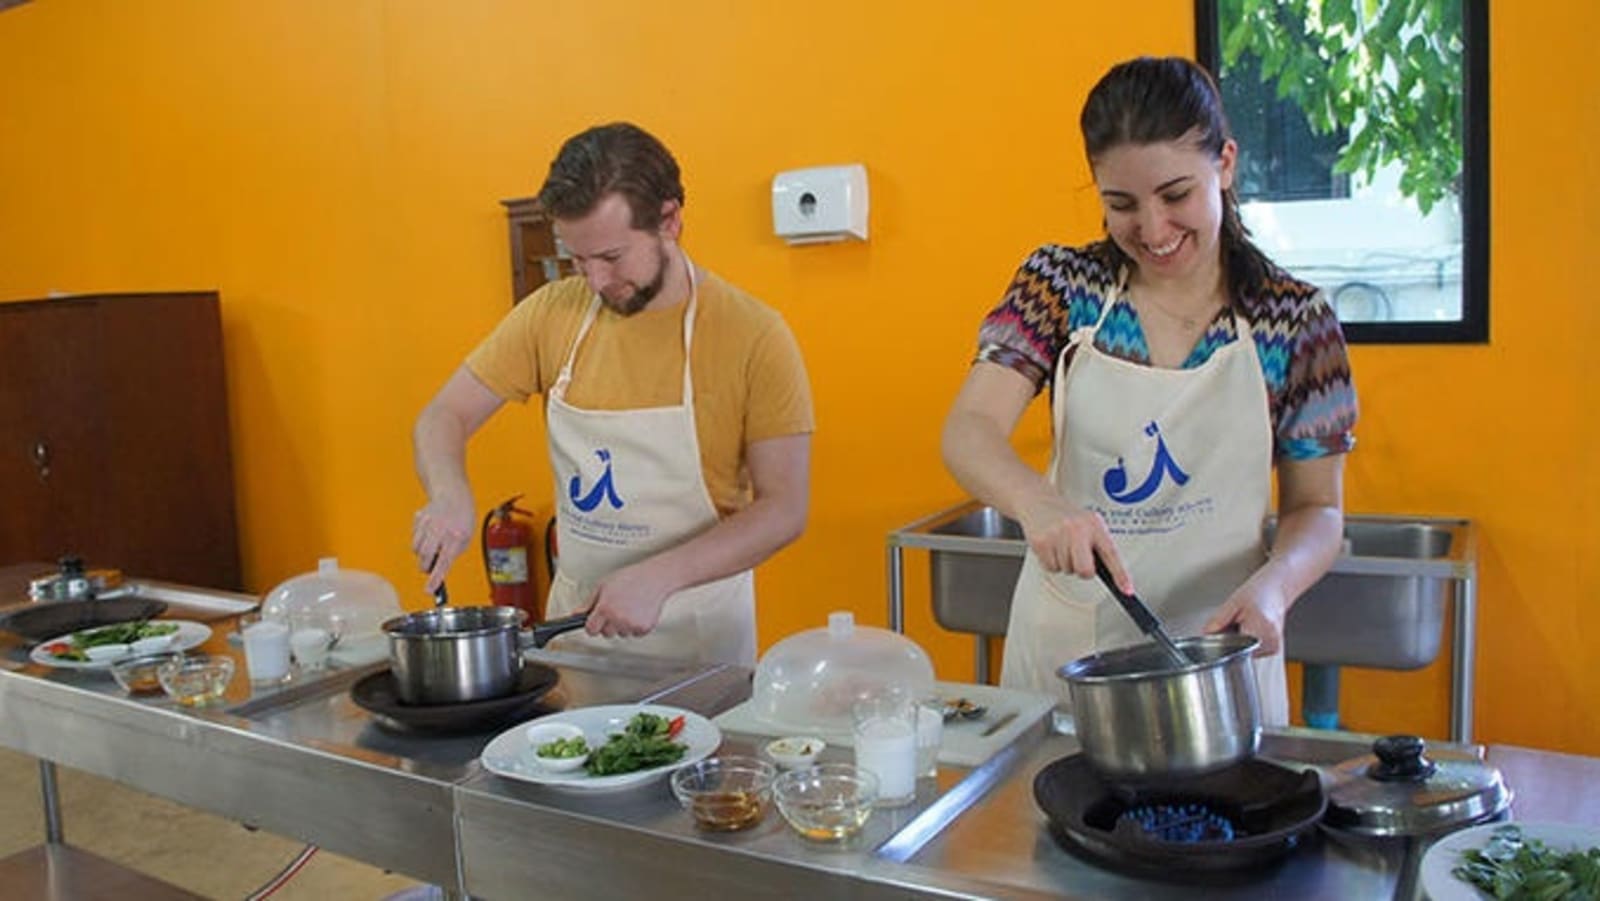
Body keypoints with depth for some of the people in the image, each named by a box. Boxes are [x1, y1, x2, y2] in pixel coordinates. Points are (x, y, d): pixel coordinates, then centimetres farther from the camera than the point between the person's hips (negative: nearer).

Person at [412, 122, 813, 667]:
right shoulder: (551, 315, -4)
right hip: (574, 616, 3)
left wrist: (658, 576, -27)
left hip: (697, 634, -3)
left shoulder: (753, 336, -16)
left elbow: (784, 509, -16)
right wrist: (450, 494, -20)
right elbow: (443, 418, 2)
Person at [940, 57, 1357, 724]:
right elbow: (968, 432, -15)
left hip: (1216, 651, 0)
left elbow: (1317, 508, 1)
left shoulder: (1295, 320, -4)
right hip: (1063, 647, 1)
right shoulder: (1061, 283, -4)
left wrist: (1273, 583, -21)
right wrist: (1035, 500, -36)